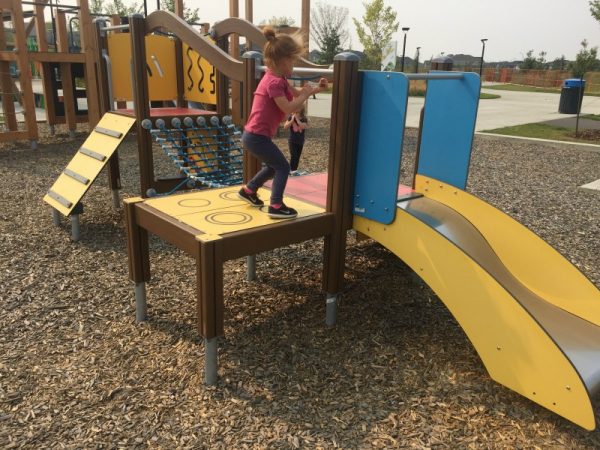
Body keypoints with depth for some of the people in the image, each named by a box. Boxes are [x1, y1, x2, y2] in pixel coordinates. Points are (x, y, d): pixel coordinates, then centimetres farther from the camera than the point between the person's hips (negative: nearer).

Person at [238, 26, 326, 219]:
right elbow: (288, 108, -26)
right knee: (283, 167, -3)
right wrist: (306, 94, -13)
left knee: (273, 166, 25)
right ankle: (276, 206, -1)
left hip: (254, 135, 10)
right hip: (257, 136, -10)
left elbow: (296, 94, 22)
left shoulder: (278, 78, 13)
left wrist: (315, 89, 9)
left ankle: (248, 190, 38)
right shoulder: (274, 82, -20)